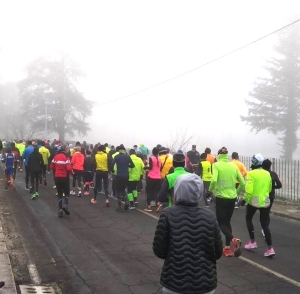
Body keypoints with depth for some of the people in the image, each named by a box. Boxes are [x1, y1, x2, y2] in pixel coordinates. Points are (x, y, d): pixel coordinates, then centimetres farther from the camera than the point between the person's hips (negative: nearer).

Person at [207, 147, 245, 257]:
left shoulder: (216, 165, -7)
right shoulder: (233, 166, 5)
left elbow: (214, 180, -22)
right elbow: (242, 183, 6)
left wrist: (210, 191, -5)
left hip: (221, 197, -4)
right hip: (232, 198, 5)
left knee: (221, 223, 5)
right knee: (227, 222, 18)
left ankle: (234, 240, -21)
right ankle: (227, 247, 16)